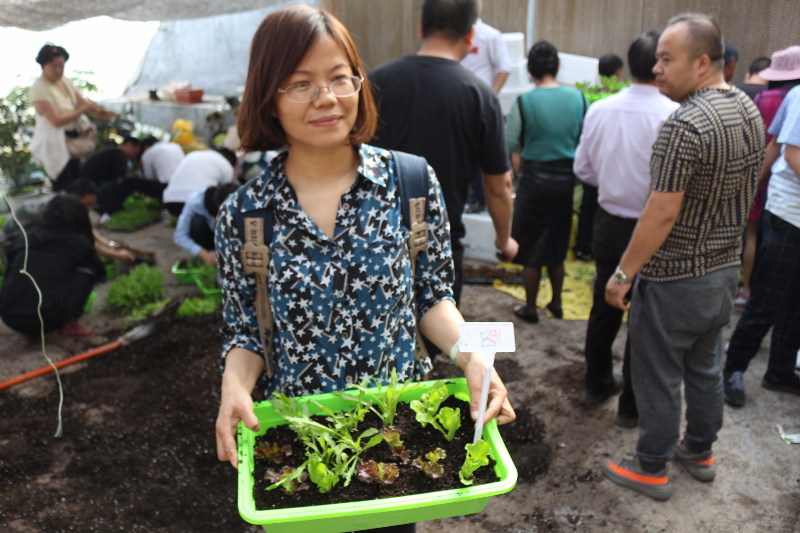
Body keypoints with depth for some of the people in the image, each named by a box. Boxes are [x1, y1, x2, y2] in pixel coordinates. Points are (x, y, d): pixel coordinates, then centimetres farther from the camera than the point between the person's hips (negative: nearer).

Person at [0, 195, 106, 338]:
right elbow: (101, 273, 23)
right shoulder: (79, 242, 5)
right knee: (87, 269, 12)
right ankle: (69, 325, 5)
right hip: (47, 320, -4)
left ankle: (28, 330, 21)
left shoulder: (22, 241, 13)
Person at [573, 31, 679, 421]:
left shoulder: (599, 110, -3)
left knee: (605, 306, 20)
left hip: (611, 224, 5)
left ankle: (597, 383, 38)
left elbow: (582, 169, 6)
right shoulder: (675, 116, -20)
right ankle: (631, 405, 23)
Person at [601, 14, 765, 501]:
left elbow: (663, 212, -26)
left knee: (658, 376, 7)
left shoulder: (686, 125, -25)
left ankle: (652, 469, 23)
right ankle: (700, 451, 39)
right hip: (726, 269, 9)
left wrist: (623, 274, -18)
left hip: (675, 278, -9)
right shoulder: (750, 109, 5)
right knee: (706, 366, 22)